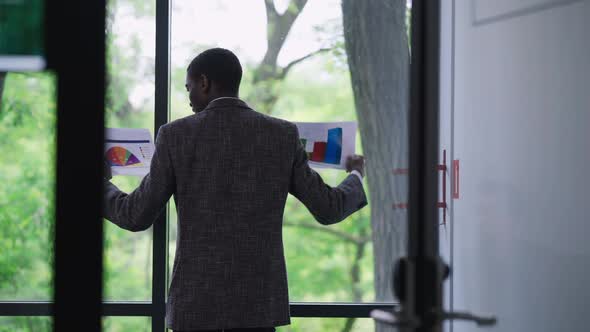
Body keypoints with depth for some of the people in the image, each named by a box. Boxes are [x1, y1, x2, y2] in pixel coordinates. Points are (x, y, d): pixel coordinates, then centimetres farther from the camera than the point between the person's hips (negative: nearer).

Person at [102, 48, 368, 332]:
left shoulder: (175, 135, -5)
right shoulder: (283, 135, 0)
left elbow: (136, 217, 0)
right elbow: (328, 210, 4)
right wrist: (355, 178, 28)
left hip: (197, 298, -2)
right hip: (259, 299, 2)